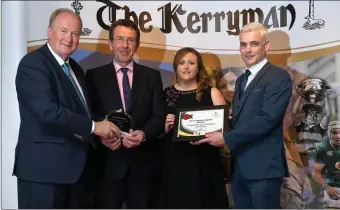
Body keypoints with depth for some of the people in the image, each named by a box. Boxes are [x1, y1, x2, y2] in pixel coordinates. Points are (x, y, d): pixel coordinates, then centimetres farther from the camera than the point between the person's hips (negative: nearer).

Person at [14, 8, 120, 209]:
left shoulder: (75, 68, 15)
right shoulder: (33, 63, -12)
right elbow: (48, 111, -25)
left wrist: (103, 135, 1)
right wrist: (93, 126, -19)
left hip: (73, 167, 9)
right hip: (44, 168, -8)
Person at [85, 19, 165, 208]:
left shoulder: (152, 76, 9)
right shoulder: (94, 76, 5)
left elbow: (159, 116, 1)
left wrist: (144, 134, -19)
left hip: (144, 163, 2)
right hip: (108, 163, -1)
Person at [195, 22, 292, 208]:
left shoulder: (279, 77, -9)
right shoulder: (241, 80, 18)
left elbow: (267, 119, -19)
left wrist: (227, 138, -18)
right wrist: (215, 131, -1)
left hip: (263, 166, -8)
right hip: (239, 167, 8)